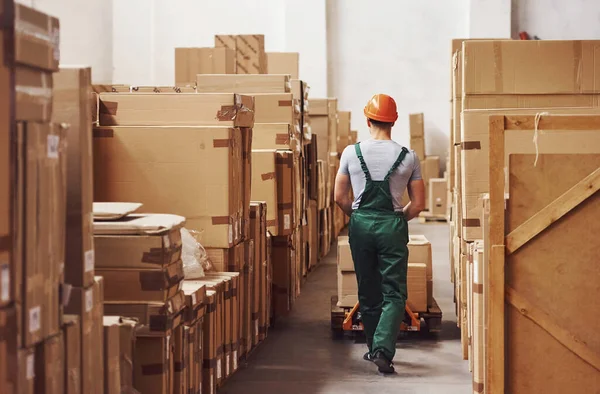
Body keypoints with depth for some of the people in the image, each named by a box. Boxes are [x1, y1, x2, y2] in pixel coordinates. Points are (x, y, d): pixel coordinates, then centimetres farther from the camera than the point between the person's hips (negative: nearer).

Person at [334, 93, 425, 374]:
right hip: (392, 225, -2)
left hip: (361, 225, 2)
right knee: (394, 293, 1)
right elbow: (418, 204, 2)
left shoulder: (351, 153, 0)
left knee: (368, 291, 15)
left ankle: (374, 348, 26)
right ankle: (383, 349, -16)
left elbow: (340, 197, 3)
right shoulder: (408, 157, -1)